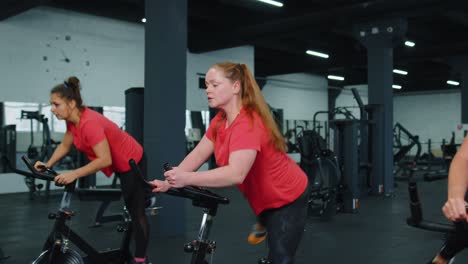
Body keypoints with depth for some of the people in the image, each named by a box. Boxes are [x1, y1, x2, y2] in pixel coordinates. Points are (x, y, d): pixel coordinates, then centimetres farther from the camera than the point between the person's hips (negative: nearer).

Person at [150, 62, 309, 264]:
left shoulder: (247, 123, -34)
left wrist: (187, 179, -48)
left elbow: (236, 174, -44)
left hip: (287, 198, -8)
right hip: (264, 197, 8)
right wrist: (169, 182, -15)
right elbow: (198, 154, -5)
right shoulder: (221, 119, -5)